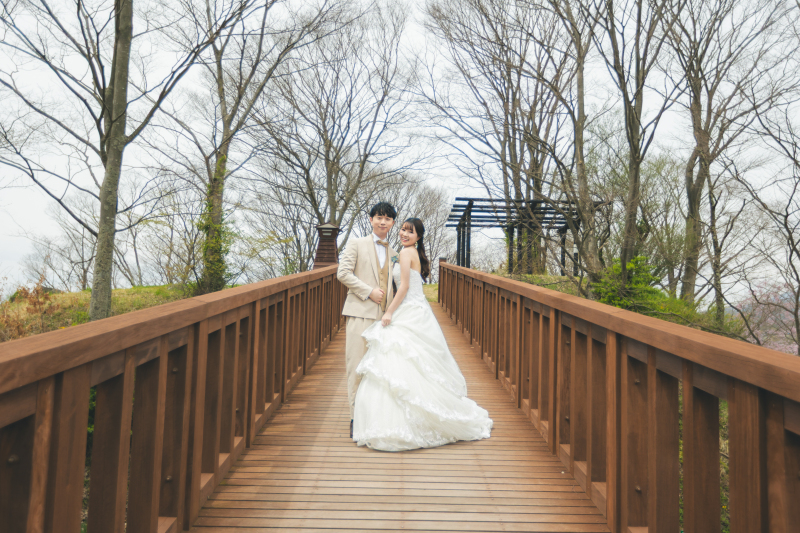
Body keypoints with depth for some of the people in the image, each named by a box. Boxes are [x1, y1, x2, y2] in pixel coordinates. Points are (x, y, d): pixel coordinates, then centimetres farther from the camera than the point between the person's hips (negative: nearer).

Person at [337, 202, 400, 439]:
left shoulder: (393, 253, 19)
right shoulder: (356, 244, 6)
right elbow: (343, 273, -4)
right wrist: (369, 291, -11)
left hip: (384, 315, 4)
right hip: (361, 313, -4)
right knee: (358, 365, -4)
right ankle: (357, 418, 3)